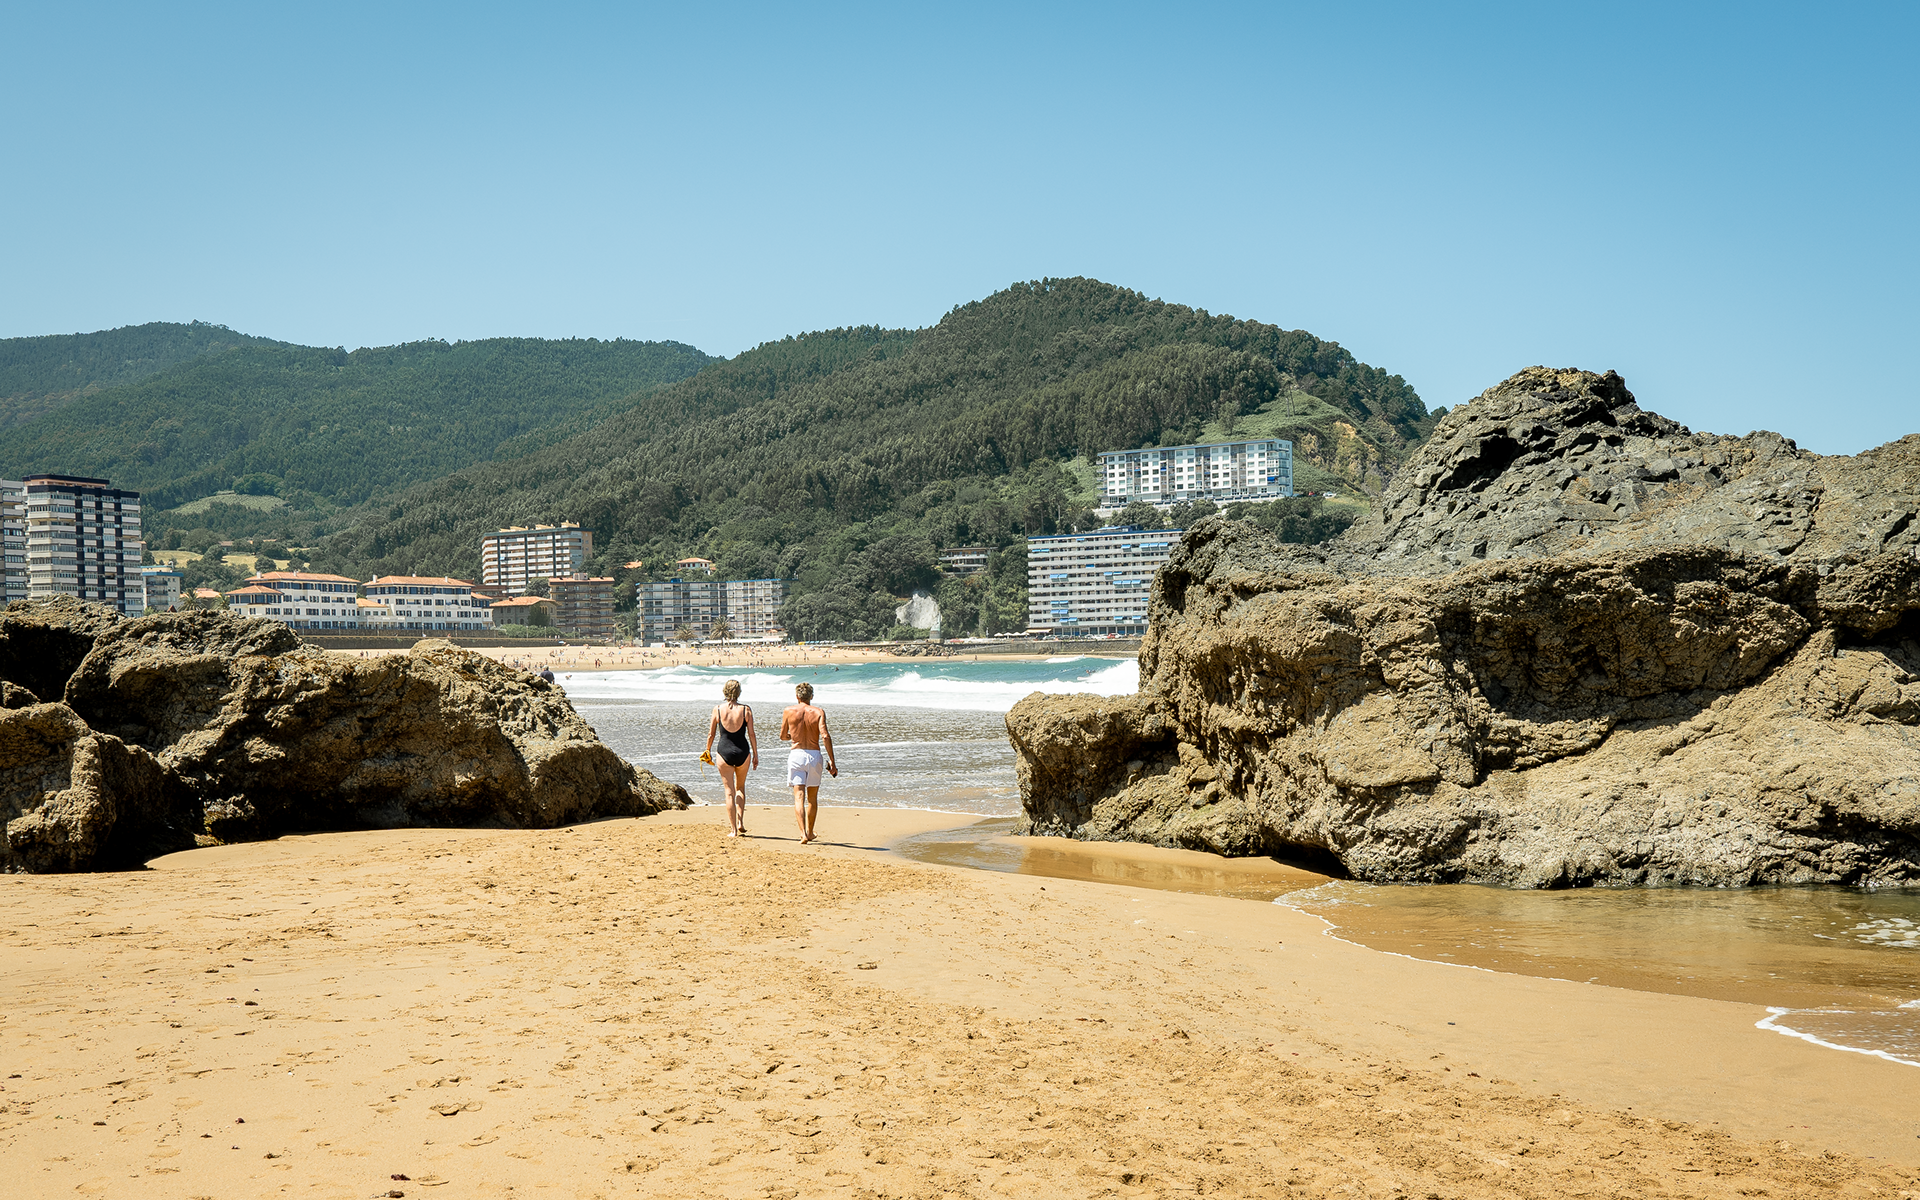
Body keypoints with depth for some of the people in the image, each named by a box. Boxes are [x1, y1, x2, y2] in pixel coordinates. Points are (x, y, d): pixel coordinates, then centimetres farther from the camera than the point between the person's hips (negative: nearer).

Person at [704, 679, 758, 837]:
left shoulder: (718, 709, -4)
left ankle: (733, 830, 4)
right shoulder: (746, 710, -4)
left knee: (729, 792, 5)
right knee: (740, 787, 23)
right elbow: (751, 734, -2)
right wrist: (756, 755, 7)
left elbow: (711, 734, 2)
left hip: (724, 752, -1)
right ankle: (740, 822, 12)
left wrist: (708, 750, 18)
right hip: (743, 752, 1)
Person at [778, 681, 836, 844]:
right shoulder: (818, 712, -2)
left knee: (799, 797, -4)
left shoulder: (789, 712, 0)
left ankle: (803, 833, -19)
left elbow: (783, 736, 10)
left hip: (796, 755, -1)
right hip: (814, 755, 1)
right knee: (812, 797, 17)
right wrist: (832, 761, -11)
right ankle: (809, 832, 27)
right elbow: (825, 736, -13)